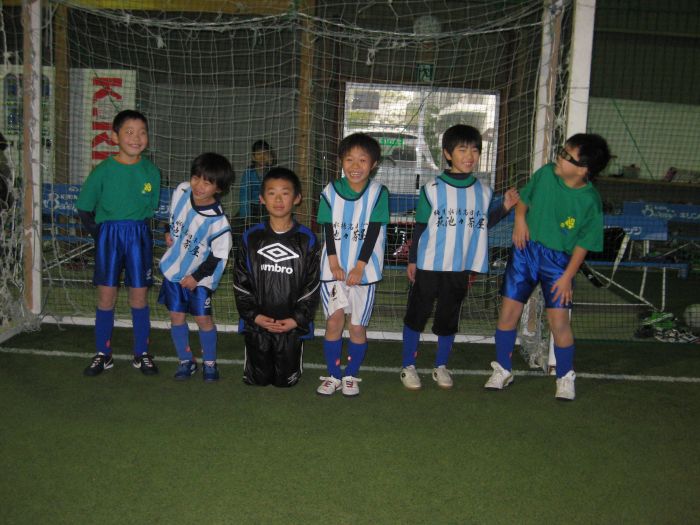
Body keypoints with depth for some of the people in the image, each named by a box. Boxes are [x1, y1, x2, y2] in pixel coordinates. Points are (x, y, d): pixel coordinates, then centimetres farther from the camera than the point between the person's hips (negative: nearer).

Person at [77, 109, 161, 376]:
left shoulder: (151, 171, 0)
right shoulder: (103, 170, -6)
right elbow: (84, 209, 1)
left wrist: (135, 230, 4)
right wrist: (100, 235, -3)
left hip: (139, 236, 1)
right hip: (108, 235, -1)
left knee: (139, 296, 5)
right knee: (106, 296, 3)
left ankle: (141, 354, 17)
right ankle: (103, 354, 16)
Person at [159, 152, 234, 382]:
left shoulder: (218, 221, -27)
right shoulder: (181, 191, -13)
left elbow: (218, 256, -17)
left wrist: (197, 276, -14)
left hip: (200, 276, -5)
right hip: (173, 268, 5)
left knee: (203, 318, -3)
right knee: (176, 315, 8)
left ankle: (209, 362, 18)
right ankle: (186, 360, 22)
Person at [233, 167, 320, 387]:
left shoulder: (307, 239, -3)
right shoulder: (251, 237, 0)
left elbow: (312, 285, -2)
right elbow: (240, 282, 1)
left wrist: (297, 319, -11)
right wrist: (254, 315, -9)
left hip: (292, 326, -1)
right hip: (257, 323, 1)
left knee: (286, 380, 7)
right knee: (257, 379, 8)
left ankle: (288, 355, 37)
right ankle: (263, 359, 39)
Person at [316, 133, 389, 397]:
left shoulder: (378, 193, -4)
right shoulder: (331, 191, 1)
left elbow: (373, 233, -8)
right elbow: (328, 230, -2)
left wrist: (359, 267, -13)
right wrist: (334, 264, -10)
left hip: (363, 270, -1)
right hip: (334, 268, 1)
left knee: (358, 327, 3)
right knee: (334, 321, -1)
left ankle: (351, 376, 19)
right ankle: (333, 375, 13)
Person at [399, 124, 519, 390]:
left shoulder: (483, 191, 1)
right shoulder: (432, 189, -8)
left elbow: (482, 223, 12)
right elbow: (420, 227, -4)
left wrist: (505, 207, 0)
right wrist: (412, 260, -3)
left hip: (461, 268, 3)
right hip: (428, 266, -3)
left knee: (448, 318, 13)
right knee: (416, 315, 6)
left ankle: (441, 366, 28)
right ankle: (408, 366, 20)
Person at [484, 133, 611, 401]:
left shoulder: (590, 201, -14)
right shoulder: (545, 173, -7)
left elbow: (583, 243, -8)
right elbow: (523, 198, 11)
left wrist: (567, 276, -11)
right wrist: (520, 219, -6)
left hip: (558, 259, -3)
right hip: (526, 249, 3)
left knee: (559, 319, -5)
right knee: (509, 311, 4)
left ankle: (565, 377, 18)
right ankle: (502, 370, 22)